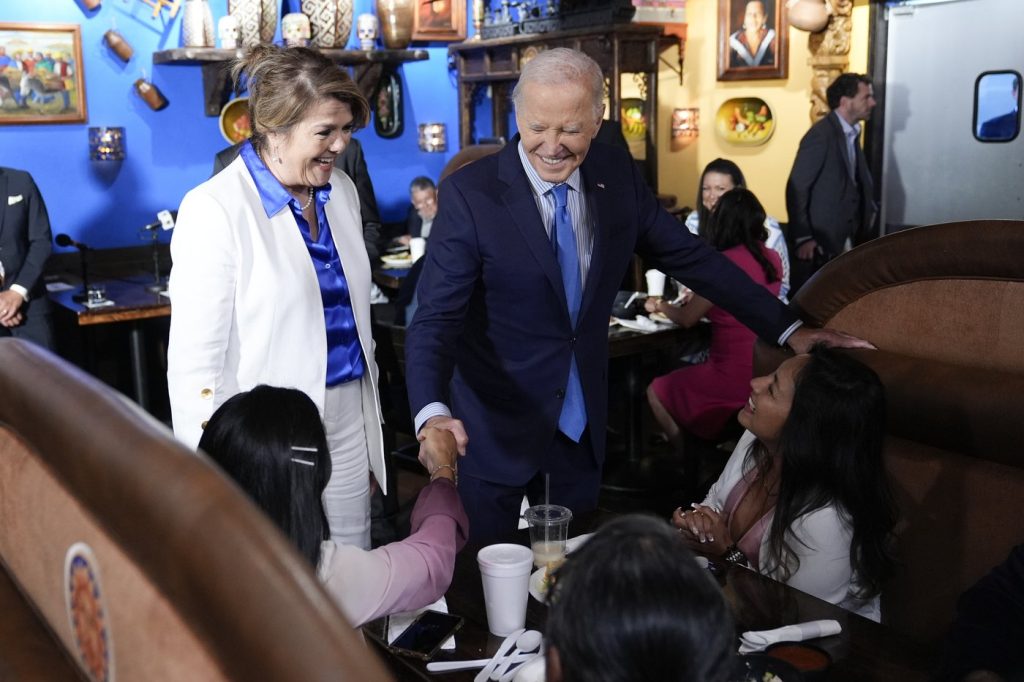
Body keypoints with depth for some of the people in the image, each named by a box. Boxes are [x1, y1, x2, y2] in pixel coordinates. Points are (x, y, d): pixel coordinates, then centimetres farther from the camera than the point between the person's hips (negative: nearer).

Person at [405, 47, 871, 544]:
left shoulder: (616, 174, -4)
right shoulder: (469, 193, -17)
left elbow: (690, 257, 3)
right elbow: (435, 317, -20)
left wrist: (788, 329, -1)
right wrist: (434, 412, -38)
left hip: (582, 423, 4)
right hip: (497, 425, -3)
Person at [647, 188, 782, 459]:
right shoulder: (772, 259, 2)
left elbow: (687, 319, -4)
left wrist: (661, 306, 16)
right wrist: (702, 295, 30)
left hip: (736, 378, -8)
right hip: (766, 372, 8)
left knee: (656, 392, 14)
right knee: (680, 379, 29)